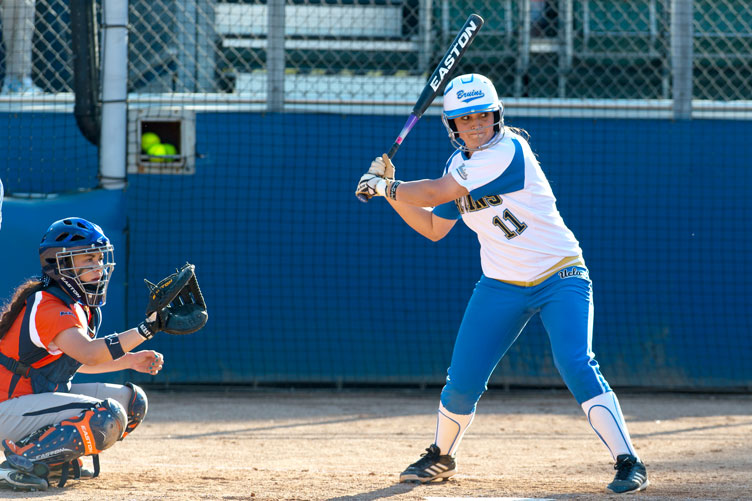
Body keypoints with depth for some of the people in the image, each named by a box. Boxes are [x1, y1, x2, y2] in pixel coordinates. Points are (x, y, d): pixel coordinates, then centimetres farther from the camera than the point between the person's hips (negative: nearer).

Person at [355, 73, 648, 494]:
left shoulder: (508, 152, -21)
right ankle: (442, 457, 29)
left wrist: (385, 186, -6)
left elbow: (432, 194, -20)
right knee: (463, 381, 4)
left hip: (560, 278, -6)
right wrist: (389, 191, 5)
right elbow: (433, 228, 16)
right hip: (501, 286, 6)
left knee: (576, 365, -24)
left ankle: (629, 463, -21)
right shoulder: (460, 164, 5)